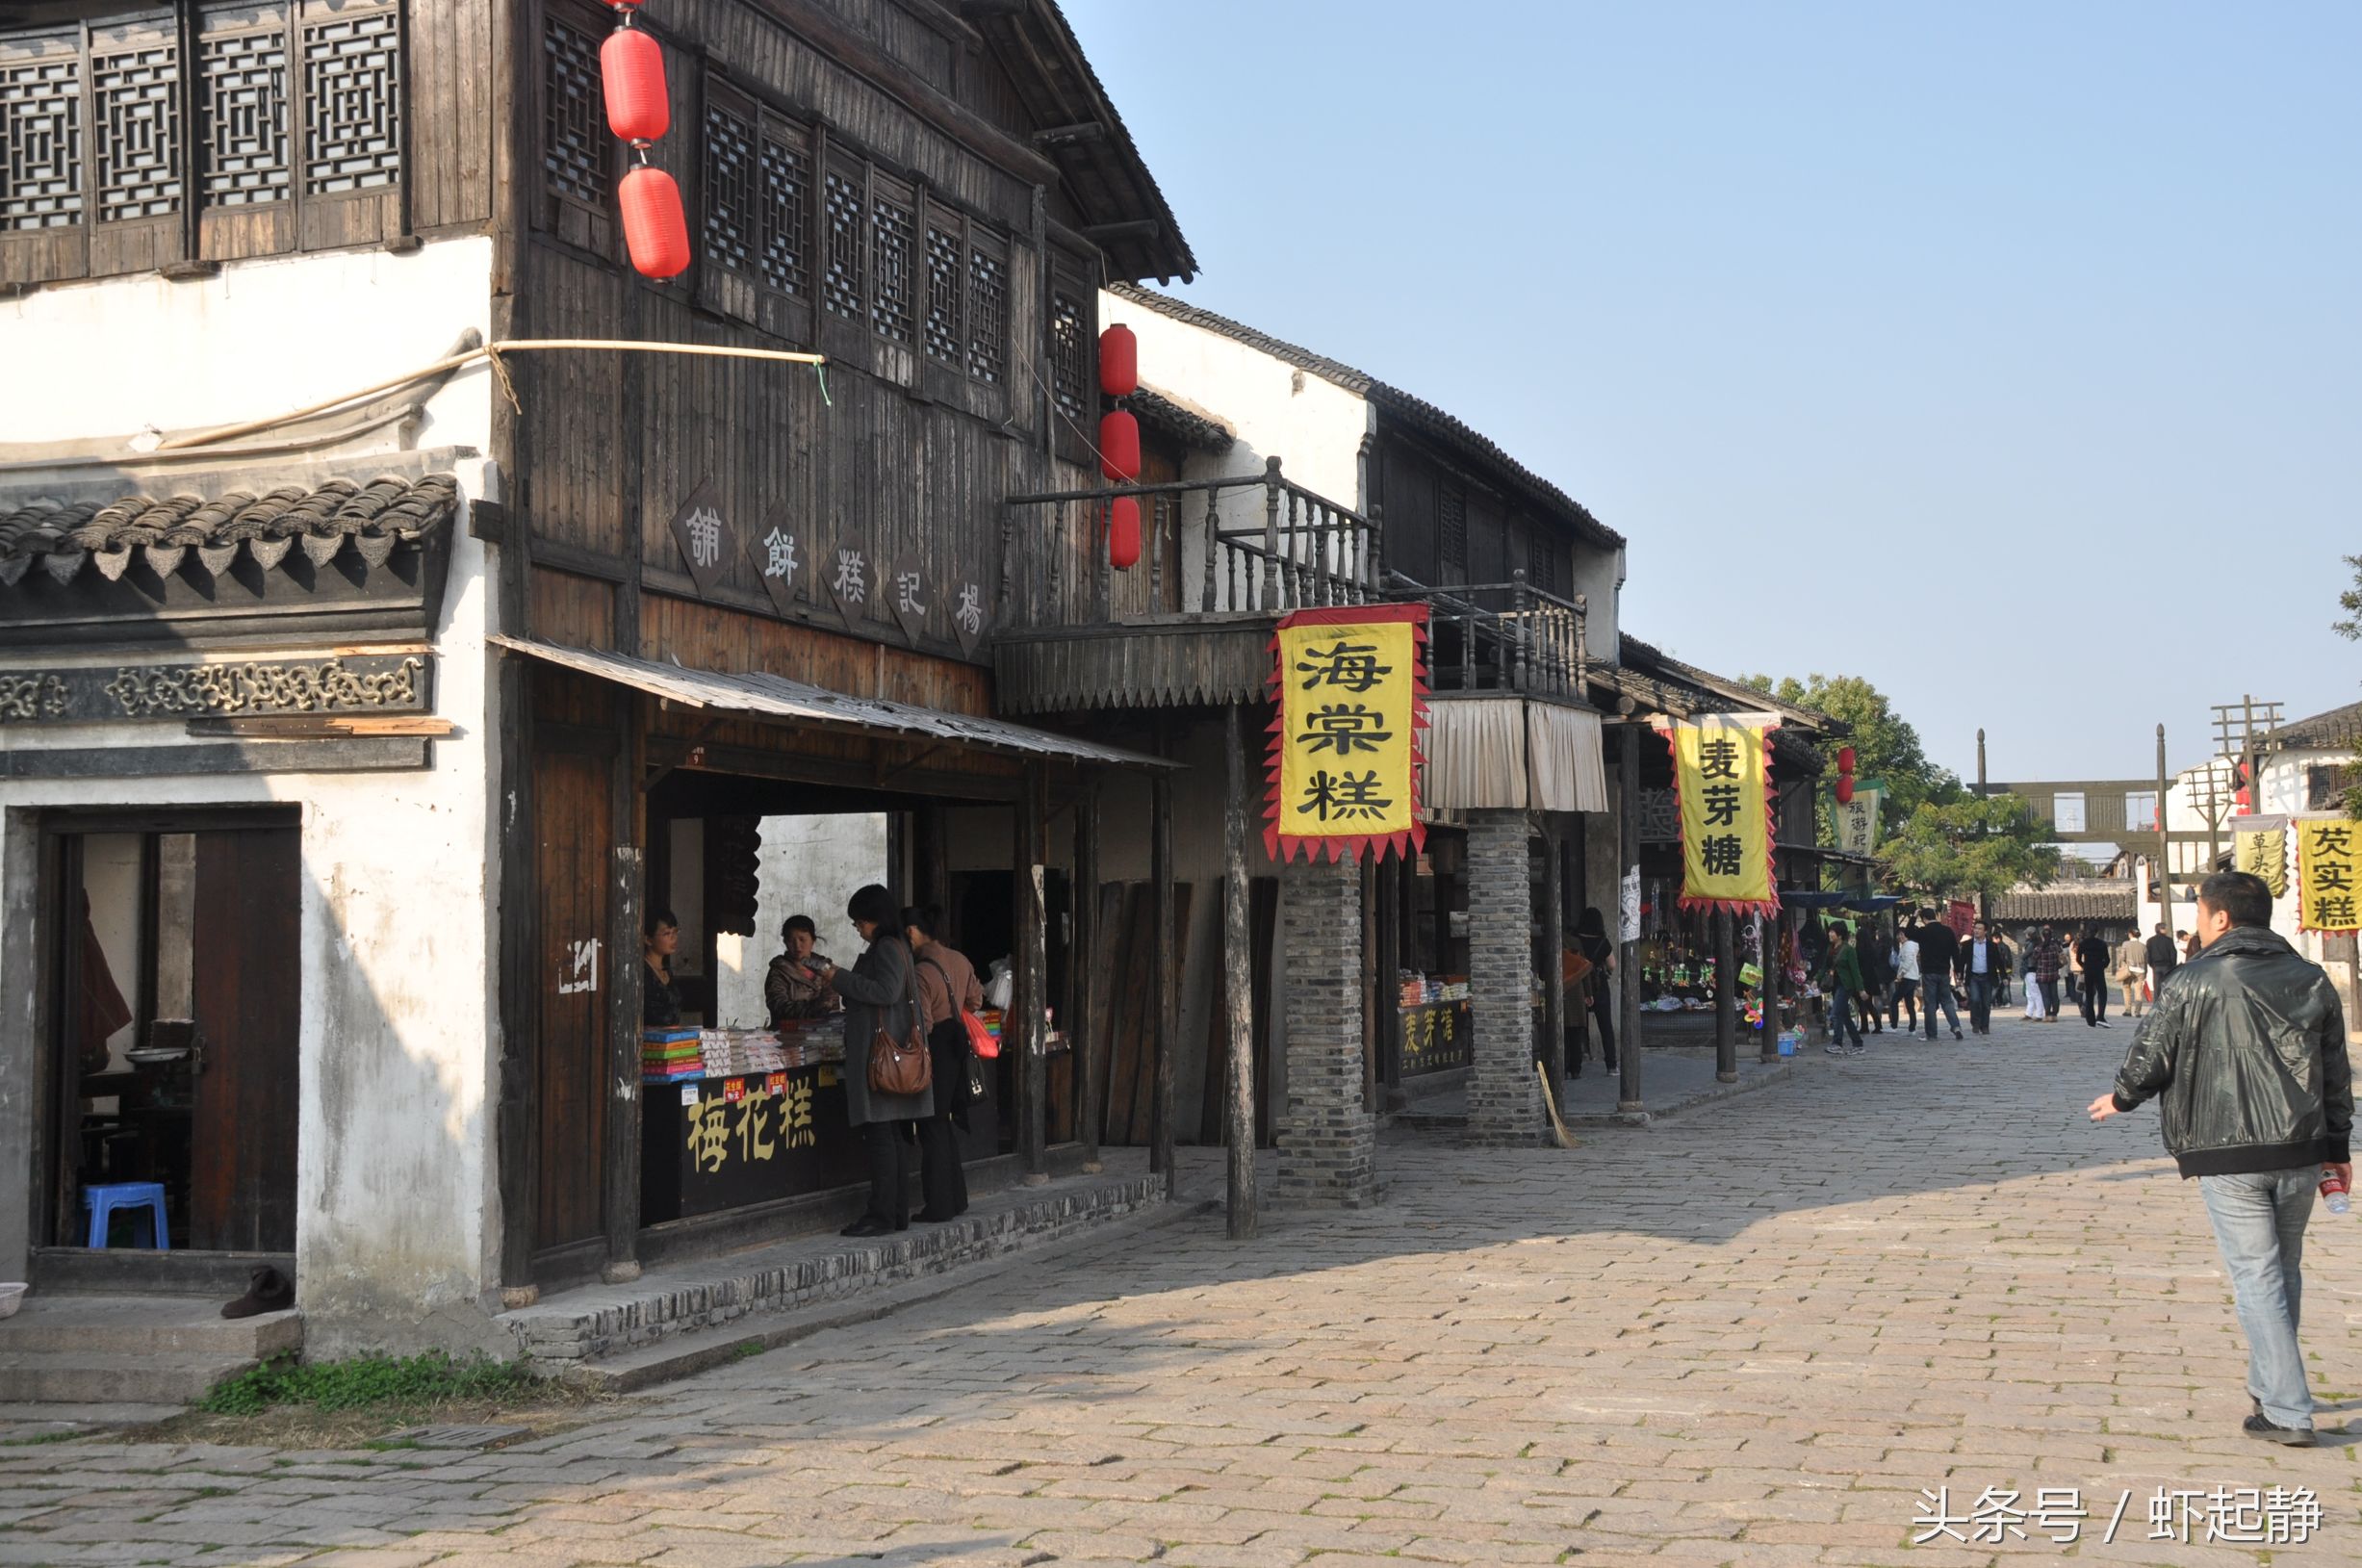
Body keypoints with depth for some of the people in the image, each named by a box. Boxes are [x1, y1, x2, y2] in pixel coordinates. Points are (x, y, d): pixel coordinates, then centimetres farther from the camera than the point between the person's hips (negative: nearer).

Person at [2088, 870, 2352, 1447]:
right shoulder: (2312, 981, 7)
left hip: (2229, 1158, -5)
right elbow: (2336, 1073, 12)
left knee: (2257, 1277, -1)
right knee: (2285, 1271, 19)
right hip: (2301, 1153, 5)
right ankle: (2271, 1385, 32)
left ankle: (2287, 1413, -4)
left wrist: (2119, 1098, 19)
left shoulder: (2194, 984, -8)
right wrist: (2337, 1147, 20)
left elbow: (2150, 1057, -2)